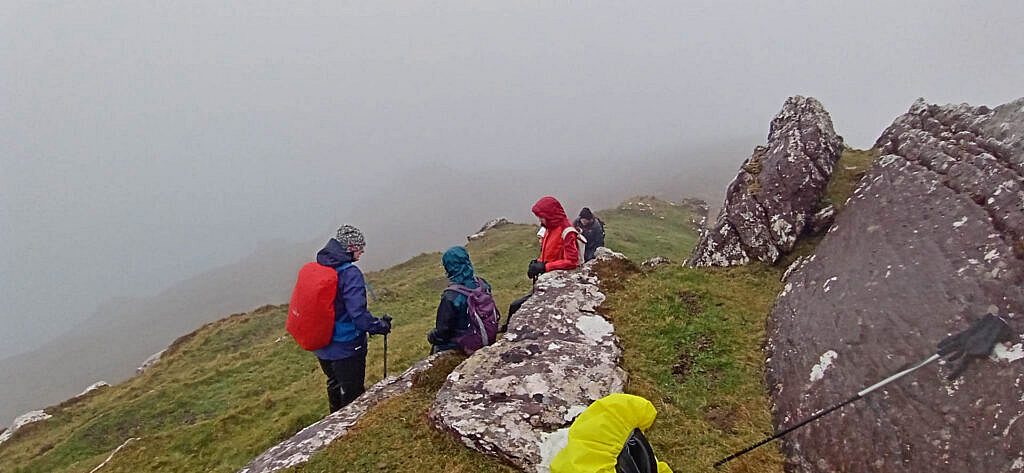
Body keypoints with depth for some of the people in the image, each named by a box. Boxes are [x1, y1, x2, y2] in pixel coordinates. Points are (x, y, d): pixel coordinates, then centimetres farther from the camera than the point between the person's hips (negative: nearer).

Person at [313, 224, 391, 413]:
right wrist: (380, 326, -14)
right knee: (353, 393, 12)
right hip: (346, 348, -8)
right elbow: (358, 314, -30)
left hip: (322, 346, 8)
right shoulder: (350, 274, -25)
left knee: (334, 385, 29)